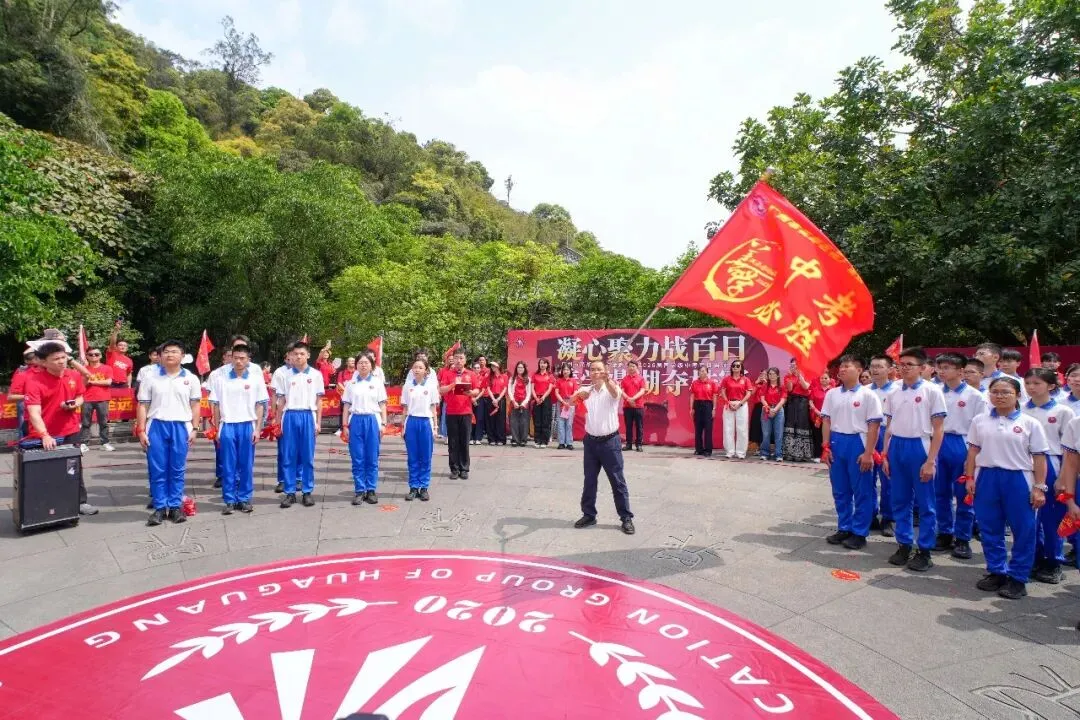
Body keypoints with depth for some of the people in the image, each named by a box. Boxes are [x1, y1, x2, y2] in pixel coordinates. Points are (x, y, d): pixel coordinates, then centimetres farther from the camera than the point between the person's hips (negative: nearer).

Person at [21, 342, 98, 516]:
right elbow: (34, 412, -29)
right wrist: (44, 435, -41)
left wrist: (75, 404, -11)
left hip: (69, 430, 4)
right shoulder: (34, 380, -20)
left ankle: (81, 502, 26)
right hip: (44, 435, -4)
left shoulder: (74, 376, -4)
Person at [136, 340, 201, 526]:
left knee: (178, 470, 5)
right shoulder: (151, 379, 5)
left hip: (181, 427, 0)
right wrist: (141, 430, -1)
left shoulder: (191, 379, 6)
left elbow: (195, 405, 7)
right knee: (157, 470, 3)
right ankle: (160, 507, 11)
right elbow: (143, 406, 6)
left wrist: (194, 429, 1)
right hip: (156, 426, 0)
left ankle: (175, 506, 13)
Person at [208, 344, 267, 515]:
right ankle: (229, 501, 13)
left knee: (246, 465, 5)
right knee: (228, 466, 4)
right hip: (227, 426, 0)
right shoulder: (221, 379, 3)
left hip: (248, 426, 0)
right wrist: (217, 429, 4)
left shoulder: (256, 378, 2)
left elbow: (261, 405, 3)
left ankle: (244, 499, 16)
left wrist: (258, 429, -3)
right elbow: (216, 405, 7)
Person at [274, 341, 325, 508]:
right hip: (290, 417, 1)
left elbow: (319, 401, 6)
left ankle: (307, 492, 13)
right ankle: (290, 492, 12)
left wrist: (318, 422, 2)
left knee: (308, 457, 4)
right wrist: (278, 423, 6)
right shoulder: (285, 375, 5)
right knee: (288, 457, 3)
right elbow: (281, 401, 9)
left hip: (308, 417, -1)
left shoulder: (316, 375, 3)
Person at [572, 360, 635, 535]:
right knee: (589, 480, 10)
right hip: (590, 441, 3)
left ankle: (626, 518, 10)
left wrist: (607, 379, -55)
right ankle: (589, 515, 22)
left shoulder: (612, 389, -5)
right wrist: (578, 395, -40)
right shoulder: (585, 390, 4)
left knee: (617, 481, 2)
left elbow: (615, 392, -31)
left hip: (610, 441, -3)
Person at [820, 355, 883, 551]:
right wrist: (825, 447, 3)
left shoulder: (868, 395, -7)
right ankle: (844, 528, 24)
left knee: (862, 492, 4)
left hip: (858, 443, -4)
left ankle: (859, 533, 14)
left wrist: (868, 453, -13)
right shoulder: (831, 394, 6)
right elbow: (826, 421, 8)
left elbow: (874, 426, -8)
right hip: (836, 443, 4)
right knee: (840, 490, 12)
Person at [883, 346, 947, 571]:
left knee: (925, 504, 4)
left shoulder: (932, 391, -6)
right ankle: (904, 545, 23)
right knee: (900, 501, 11)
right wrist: (885, 456, 9)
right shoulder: (894, 393, 9)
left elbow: (938, 429, -7)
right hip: (897, 447, 5)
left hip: (919, 447, -5)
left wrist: (931, 461, -12)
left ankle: (924, 551, 15)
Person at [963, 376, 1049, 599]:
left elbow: (1039, 458, -2)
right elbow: (973, 451, 10)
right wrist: (969, 477, 4)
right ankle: (996, 571, 24)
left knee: (1023, 530, 3)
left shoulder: (1030, 423, -1)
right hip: (986, 478, 2)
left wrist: (1039, 487, -6)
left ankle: (1018, 577, 16)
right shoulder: (980, 421, 6)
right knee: (990, 528, 10)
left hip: (1018, 480, -2)